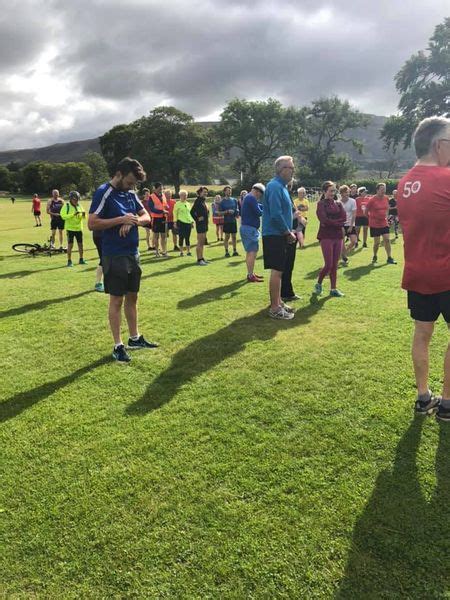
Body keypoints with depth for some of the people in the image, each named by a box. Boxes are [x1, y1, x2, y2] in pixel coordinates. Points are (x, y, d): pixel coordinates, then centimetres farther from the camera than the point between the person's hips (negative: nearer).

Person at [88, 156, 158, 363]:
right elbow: (92, 224, -16)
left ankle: (135, 338, 27)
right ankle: (118, 346, 9)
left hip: (132, 254, 7)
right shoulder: (103, 193, -11)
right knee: (116, 300, 0)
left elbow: (146, 217, 11)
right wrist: (121, 219, -22)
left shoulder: (131, 193, 10)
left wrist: (134, 221, -11)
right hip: (114, 256, -7)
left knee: (132, 297, 15)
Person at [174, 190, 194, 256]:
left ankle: (188, 251, 10)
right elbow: (175, 213, -1)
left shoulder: (188, 204, 15)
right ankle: (181, 252, 6)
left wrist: (192, 221, 14)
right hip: (181, 223, -4)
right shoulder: (177, 204, 0)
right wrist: (175, 222, -7)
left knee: (187, 238, 5)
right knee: (181, 237, 0)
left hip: (188, 223, 4)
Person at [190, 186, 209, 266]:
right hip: (200, 224, -9)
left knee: (203, 242, 14)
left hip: (205, 223, 9)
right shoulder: (198, 201, -13)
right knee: (200, 242, -6)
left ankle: (201, 258, 21)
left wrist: (207, 215, 11)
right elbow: (192, 212, -20)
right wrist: (197, 219, -14)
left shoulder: (203, 201, 14)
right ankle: (199, 259, -3)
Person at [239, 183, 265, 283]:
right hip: (250, 228, -11)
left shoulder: (247, 197, 19)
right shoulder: (252, 198, -14)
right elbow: (259, 212, -18)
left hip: (245, 227, 11)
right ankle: (250, 276, -8)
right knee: (252, 252, -9)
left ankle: (251, 273, 26)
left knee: (250, 252, 17)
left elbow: (257, 206, 18)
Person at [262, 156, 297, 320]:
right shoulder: (275, 186, -15)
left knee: (279, 271, 15)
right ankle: (275, 309, 1)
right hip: (274, 236, -10)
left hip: (279, 236, 10)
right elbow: (276, 215, -23)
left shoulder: (281, 186, 16)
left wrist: (289, 231, 11)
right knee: (276, 271, -6)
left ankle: (278, 302, 26)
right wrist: (288, 232, -13)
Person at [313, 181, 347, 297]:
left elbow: (344, 218, 0)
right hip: (326, 236, -5)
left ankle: (333, 289, 12)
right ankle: (318, 284, 14)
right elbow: (324, 220, -14)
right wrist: (337, 223, -7)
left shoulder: (338, 203, 13)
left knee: (335, 265, 6)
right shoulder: (321, 204, -1)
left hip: (338, 236, 5)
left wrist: (332, 222, -11)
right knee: (329, 264, -8)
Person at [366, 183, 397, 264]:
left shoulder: (386, 198, 4)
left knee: (387, 240, -1)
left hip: (384, 223, 4)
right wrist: (371, 218, 3)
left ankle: (389, 258, 4)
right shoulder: (372, 200, -12)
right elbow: (366, 211, -4)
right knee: (377, 242, -1)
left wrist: (386, 216, 13)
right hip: (375, 224, -4)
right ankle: (375, 257, 22)